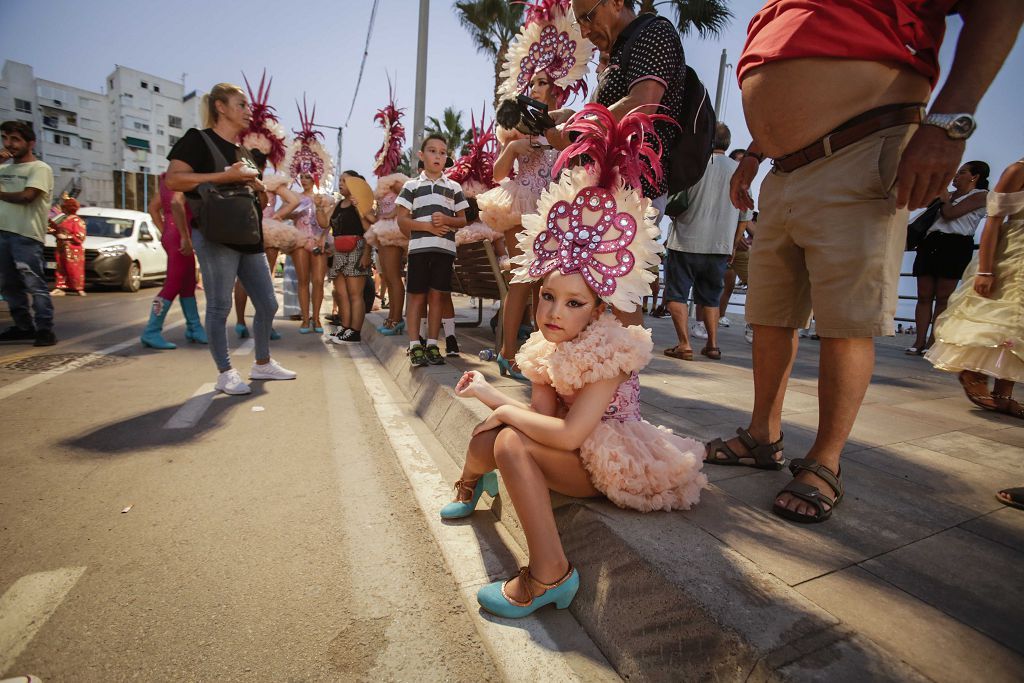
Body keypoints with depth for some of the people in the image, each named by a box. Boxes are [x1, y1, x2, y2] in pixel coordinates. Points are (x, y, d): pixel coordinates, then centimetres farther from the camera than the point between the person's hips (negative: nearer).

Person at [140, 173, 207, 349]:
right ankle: (151, 333, -1)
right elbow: (176, 203, -29)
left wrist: (164, 232, 15)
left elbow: (153, 207, 18)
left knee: (188, 284, 13)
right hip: (179, 237, -10)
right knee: (173, 286, -6)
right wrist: (185, 237, -26)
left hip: (170, 235, 10)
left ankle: (194, 328, 20)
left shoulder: (166, 178, 15)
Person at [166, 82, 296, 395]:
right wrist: (226, 176, -19)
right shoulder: (198, 139, -3)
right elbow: (173, 180, -15)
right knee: (220, 306, -3)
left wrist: (253, 184, 6)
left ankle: (262, 363, 23)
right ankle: (225, 374, 7)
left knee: (268, 304, 8)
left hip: (249, 237, 8)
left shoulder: (243, 151, 19)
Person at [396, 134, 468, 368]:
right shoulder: (411, 186, 8)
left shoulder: (454, 187, 13)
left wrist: (446, 220, -9)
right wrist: (428, 226, -10)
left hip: (445, 249, 2)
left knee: (437, 295, 4)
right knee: (417, 296, 0)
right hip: (419, 248, -1)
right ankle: (415, 345, 5)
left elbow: (463, 220, 12)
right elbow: (402, 220, 3)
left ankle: (432, 344, 11)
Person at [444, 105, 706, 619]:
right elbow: (545, 417, -4)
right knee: (486, 437, 0)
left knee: (511, 441, -26)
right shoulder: (547, 348, 1)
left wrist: (509, 410, -19)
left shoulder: (606, 351, -23)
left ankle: (550, 574, -19)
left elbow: (569, 433, -31)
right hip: (581, 454, 8)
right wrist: (489, 395, -9)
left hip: (612, 464, -8)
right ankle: (472, 483, 38)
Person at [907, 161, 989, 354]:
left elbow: (949, 214, -7)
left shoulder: (980, 195, 4)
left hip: (955, 245, -6)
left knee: (942, 298, -5)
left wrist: (943, 194, 6)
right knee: (924, 296, -2)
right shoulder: (949, 194, 24)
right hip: (930, 242, 6)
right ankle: (920, 342, -2)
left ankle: (932, 343, -4)